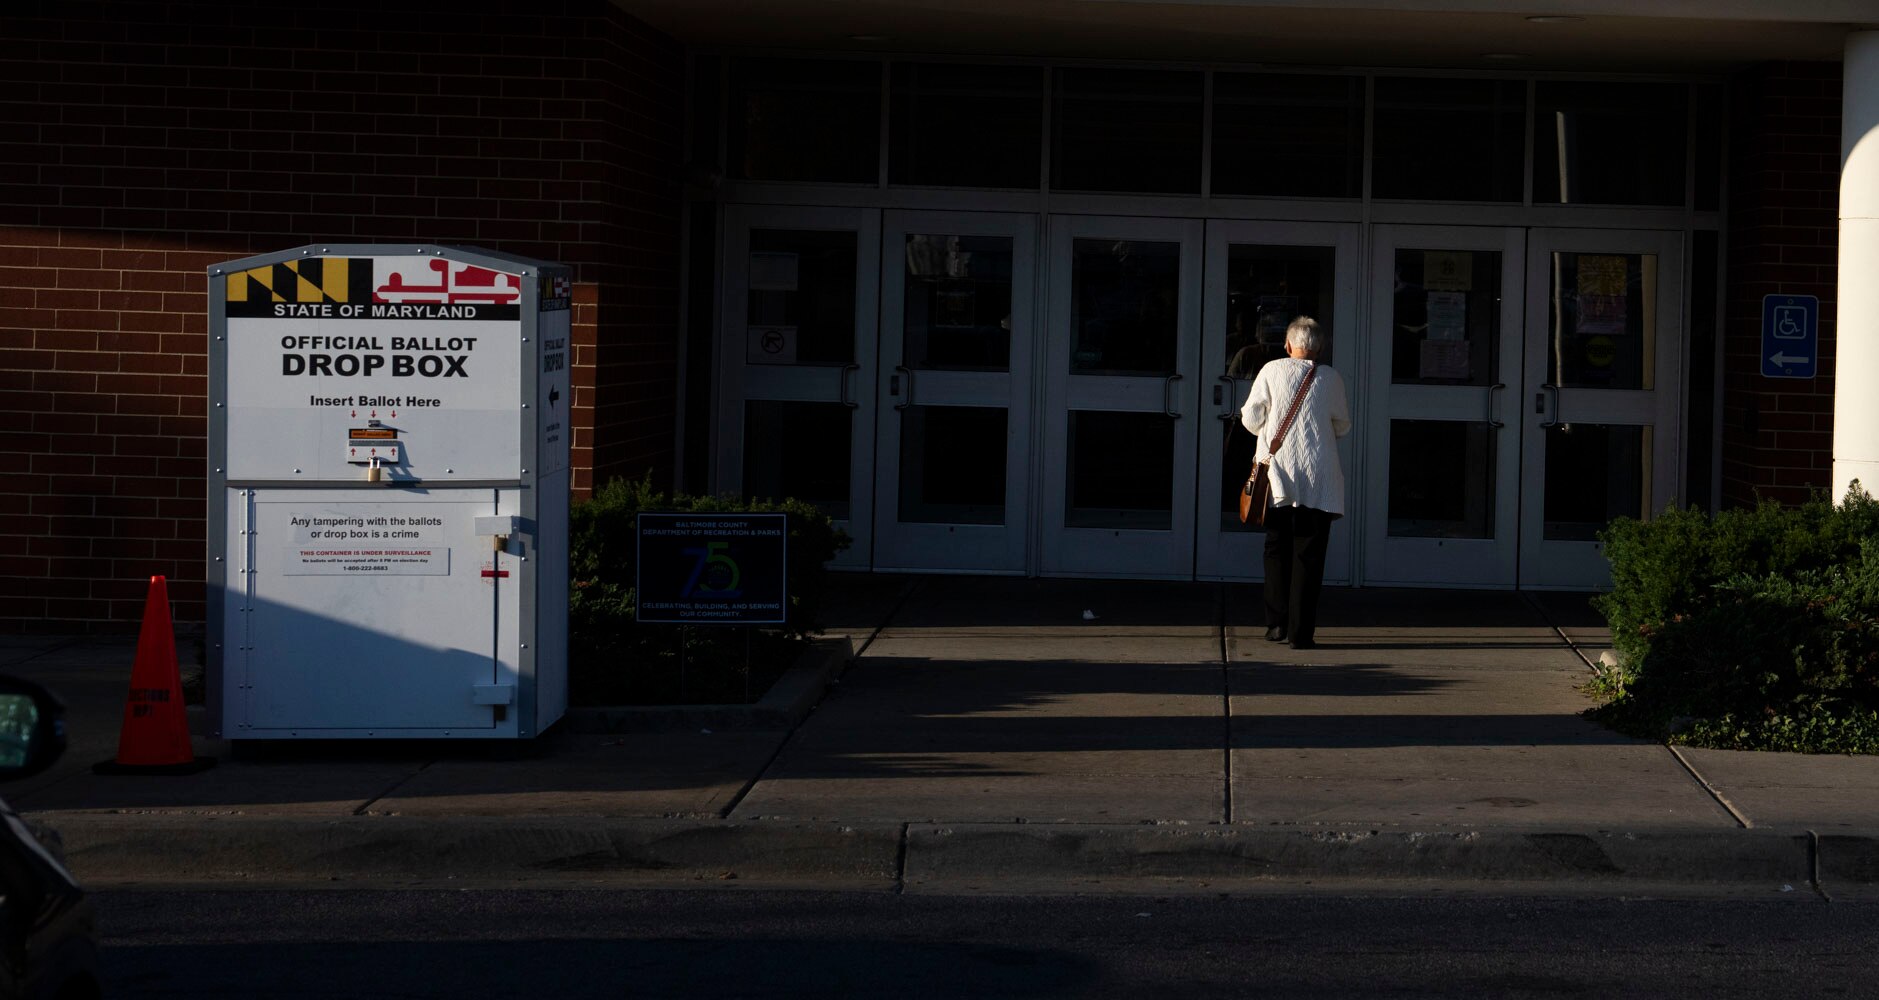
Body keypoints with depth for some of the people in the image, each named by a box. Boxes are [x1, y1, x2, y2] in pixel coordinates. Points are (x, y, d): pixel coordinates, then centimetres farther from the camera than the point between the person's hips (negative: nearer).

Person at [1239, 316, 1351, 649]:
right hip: (1317, 479, -1)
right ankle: (1301, 631, -2)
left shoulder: (1271, 370, 0)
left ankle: (1277, 624, 10)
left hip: (1277, 475, 1)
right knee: (1309, 554, 1)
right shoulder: (1331, 378, 0)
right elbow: (1343, 426, 11)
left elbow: (1251, 419, 3)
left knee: (1277, 550, 12)